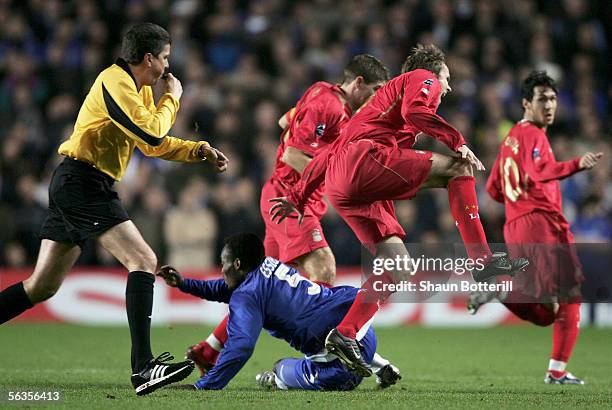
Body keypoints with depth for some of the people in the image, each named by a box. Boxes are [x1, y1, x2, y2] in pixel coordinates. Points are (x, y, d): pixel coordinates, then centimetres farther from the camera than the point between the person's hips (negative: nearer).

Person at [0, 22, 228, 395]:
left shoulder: (140, 88, 19)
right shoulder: (115, 82, -12)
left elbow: (154, 144, 27)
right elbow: (152, 134, -19)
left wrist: (200, 151, 15)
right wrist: (172, 97, -3)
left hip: (73, 184, 11)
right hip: (82, 181, -11)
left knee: (42, 287, 10)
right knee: (144, 261, -18)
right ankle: (143, 368, -25)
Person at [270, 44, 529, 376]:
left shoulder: (387, 95, 39)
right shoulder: (423, 78, 14)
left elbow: (330, 154, 35)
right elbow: (415, 111, -12)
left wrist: (298, 197, 34)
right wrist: (457, 142, -10)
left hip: (339, 187, 9)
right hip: (364, 160, -9)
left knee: (397, 265, 6)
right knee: (459, 169, -6)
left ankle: (343, 336, -1)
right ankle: (482, 259, -15)